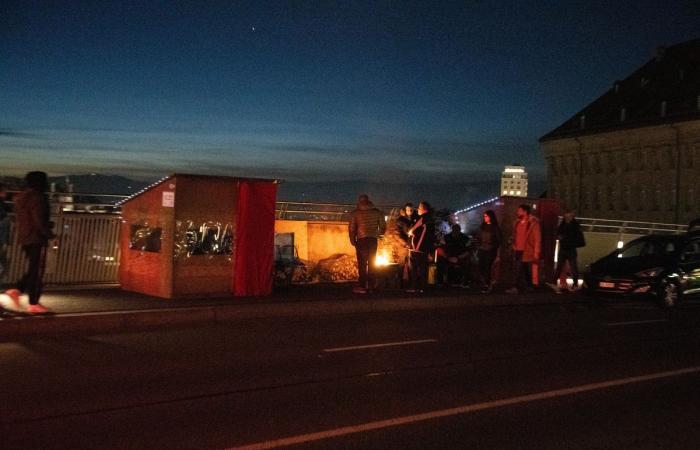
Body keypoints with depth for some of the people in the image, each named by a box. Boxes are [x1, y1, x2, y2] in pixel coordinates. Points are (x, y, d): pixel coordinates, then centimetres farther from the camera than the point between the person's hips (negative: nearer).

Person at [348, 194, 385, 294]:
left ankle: (363, 286, -3)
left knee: (362, 264, 0)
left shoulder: (355, 213, -1)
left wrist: (352, 241, 7)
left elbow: (351, 228, -3)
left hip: (361, 240, -3)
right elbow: (383, 226, 9)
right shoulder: (377, 212, 6)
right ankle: (371, 286, 13)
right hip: (373, 240, 3)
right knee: (371, 263, 11)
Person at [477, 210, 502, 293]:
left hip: (490, 251, -4)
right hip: (482, 250, 4)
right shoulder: (483, 226, 11)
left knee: (487, 268, -6)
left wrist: (497, 252, -6)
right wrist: (478, 249, 10)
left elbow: (498, 240, -2)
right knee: (481, 268, -3)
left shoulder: (495, 227, -2)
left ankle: (488, 286, 4)